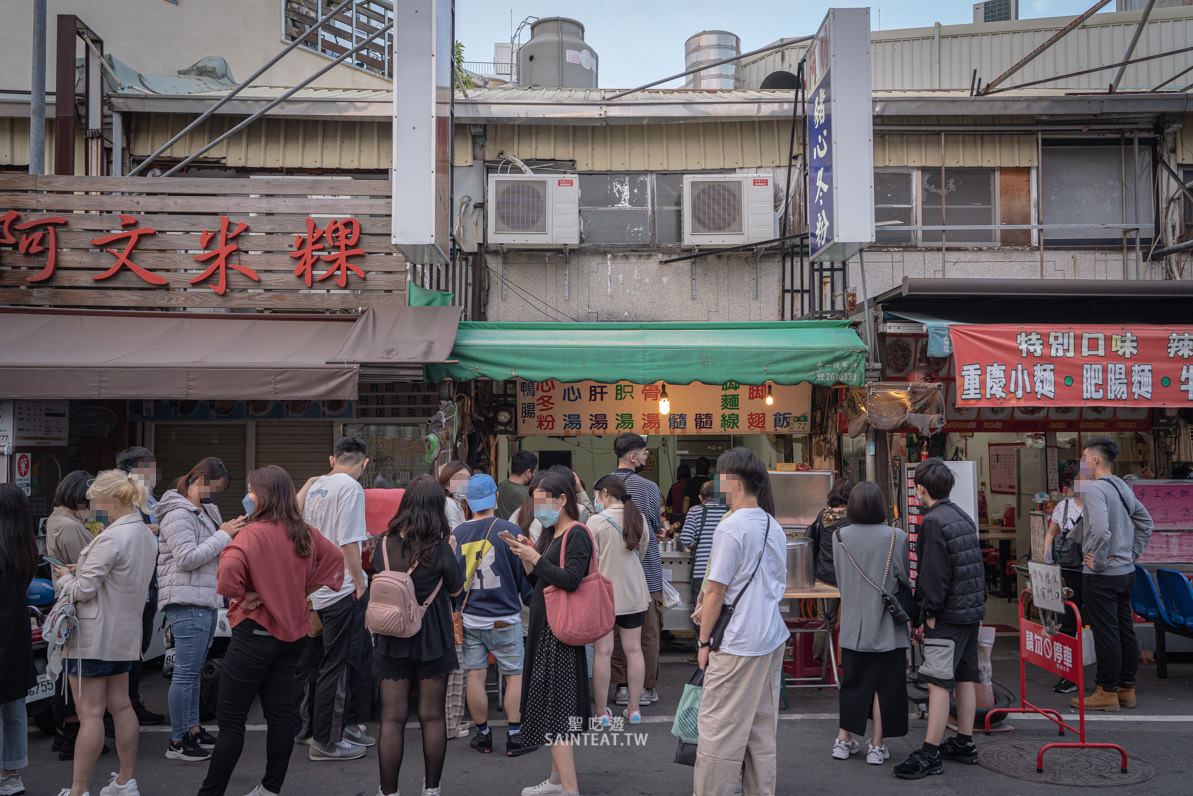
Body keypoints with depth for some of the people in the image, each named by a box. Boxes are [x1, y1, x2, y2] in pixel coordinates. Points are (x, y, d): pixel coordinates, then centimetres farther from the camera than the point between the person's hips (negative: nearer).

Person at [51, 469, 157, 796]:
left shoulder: (111, 539, -21)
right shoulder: (147, 535, 7)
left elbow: (83, 591, -18)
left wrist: (64, 578, 2)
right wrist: (81, 571, 8)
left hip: (94, 635, -9)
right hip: (124, 634, 9)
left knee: (90, 713, -2)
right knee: (120, 705, 15)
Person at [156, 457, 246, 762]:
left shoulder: (205, 511, 19)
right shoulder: (179, 514, -12)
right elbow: (187, 559, -20)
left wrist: (227, 533, 8)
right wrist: (223, 536, -16)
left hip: (205, 601, 10)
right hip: (187, 602, -10)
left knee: (194, 670, 16)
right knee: (186, 672, -7)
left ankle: (193, 729, 24)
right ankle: (177, 742, -1)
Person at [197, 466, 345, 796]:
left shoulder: (254, 533, -17)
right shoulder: (305, 534, 4)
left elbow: (229, 569, -33)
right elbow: (335, 557, 17)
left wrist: (243, 594, -15)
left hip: (256, 630, -7)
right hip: (292, 631, 7)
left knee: (231, 719, 0)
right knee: (281, 712, 12)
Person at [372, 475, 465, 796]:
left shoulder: (385, 543, -5)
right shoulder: (440, 547, -13)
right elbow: (456, 588, 0)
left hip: (393, 640, 2)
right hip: (433, 641, -1)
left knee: (392, 718, 6)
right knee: (432, 717, 10)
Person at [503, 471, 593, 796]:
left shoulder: (577, 534, -12)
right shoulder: (550, 534, 15)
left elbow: (570, 580, -24)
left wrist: (535, 558, -19)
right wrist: (526, 557, 2)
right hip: (544, 628, 10)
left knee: (555, 710, -10)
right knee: (552, 706, 16)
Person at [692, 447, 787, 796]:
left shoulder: (732, 527, -15)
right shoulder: (774, 527, 10)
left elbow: (715, 592, -14)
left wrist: (704, 642, -5)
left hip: (739, 643, -8)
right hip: (773, 638, 8)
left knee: (718, 729, -1)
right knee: (762, 730, 14)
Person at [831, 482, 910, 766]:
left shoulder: (840, 537, -6)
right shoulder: (895, 537, -13)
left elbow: (840, 580, 3)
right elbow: (907, 580, -5)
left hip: (853, 625, 3)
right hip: (887, 626, -3)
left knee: (853, 682, 16)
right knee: (884, 684, 8)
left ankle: (844, 741, 23)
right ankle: (877, 746, 13)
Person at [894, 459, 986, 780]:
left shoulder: (933, 522, -15)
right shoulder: (963, 517, 13)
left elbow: (935, 576, -20)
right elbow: (978, 567, 17)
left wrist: (927, 615, -14)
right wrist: (978, 607, 21)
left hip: (947, 616, -10)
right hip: (971, 611, 10)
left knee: (937, 683, -8)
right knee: (965, 678, 14)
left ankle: (930, 754, -6)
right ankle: (964, 744, 24)